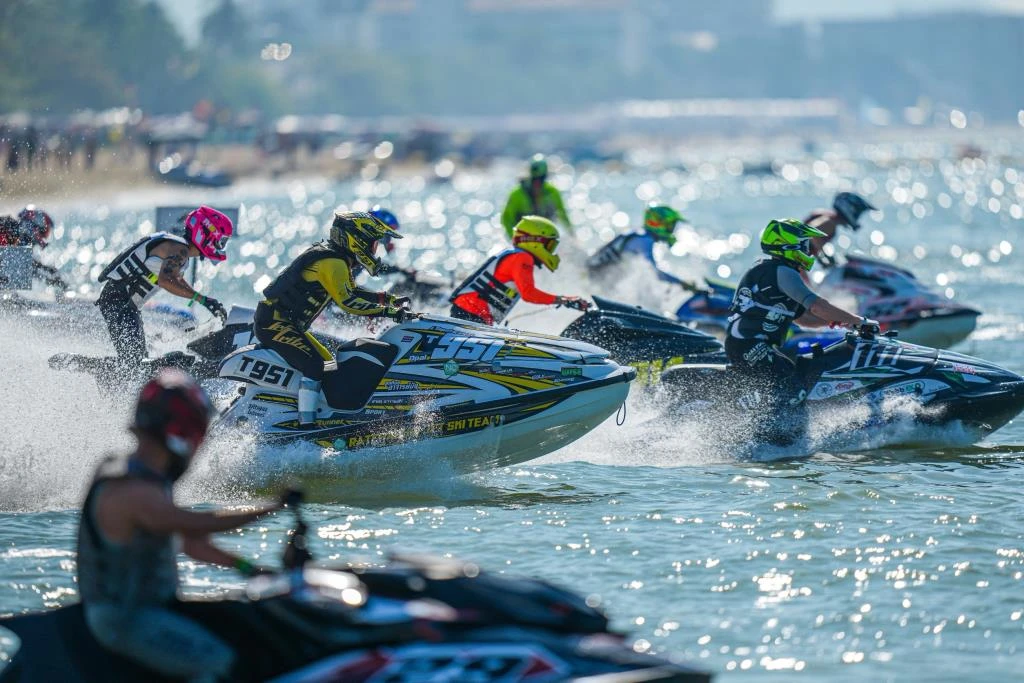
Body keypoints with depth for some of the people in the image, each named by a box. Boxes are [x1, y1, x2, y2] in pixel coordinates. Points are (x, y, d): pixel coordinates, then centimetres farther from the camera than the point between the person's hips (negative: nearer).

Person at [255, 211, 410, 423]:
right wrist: (387, 311, -28)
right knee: (313, 365, -26)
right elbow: (347, 301, -29)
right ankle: (306, 424, -31)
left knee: (328, 364, 19)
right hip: (274, 322, -11)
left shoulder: (341, 260, 13)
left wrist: (389, 298, 13)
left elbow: (352, 292, 25)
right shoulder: (332, 263, -19)